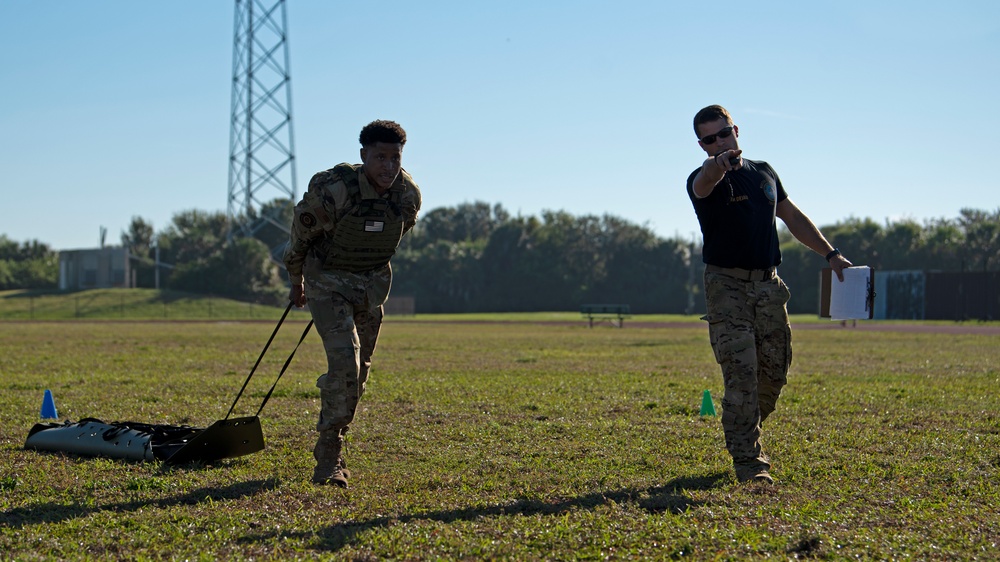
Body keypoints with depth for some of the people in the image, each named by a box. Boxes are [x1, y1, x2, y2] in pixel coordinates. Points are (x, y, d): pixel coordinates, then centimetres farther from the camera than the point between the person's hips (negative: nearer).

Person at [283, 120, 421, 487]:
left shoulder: (409, 195, -12)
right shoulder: (333, 190, -27)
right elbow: (300, 235, -9)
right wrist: (296, 282, 5)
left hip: (373, 284, 5)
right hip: (328, 282, -5)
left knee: (360, 369, 12)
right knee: (344, 361, -21)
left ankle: (333, 443, 34)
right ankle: (329, 458, -12)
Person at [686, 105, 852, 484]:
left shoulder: (763, 171, 13)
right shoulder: (704, 179, -7)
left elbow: (792, 216, 24)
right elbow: (704, 182, -34)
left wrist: (830, 254, 18)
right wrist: (718, 165, -58)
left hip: (769, 286, 6)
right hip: (727, 286, -6)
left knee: (774, 373, 9)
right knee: (741, 375, -12)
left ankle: (744, 435, 33)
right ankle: (748, 461, -8)